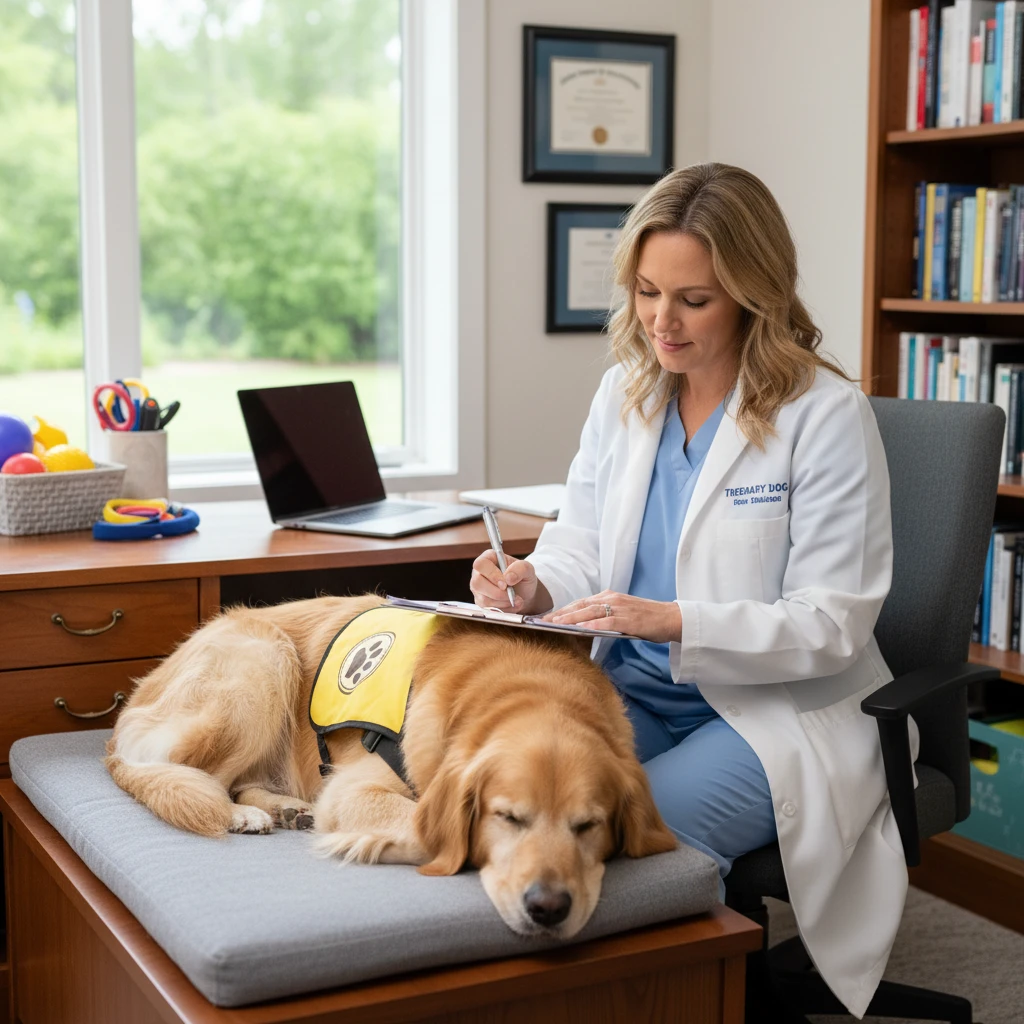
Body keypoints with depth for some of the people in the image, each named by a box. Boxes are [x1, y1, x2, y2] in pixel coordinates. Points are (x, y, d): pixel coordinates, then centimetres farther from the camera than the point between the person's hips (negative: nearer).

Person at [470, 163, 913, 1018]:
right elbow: (581, 547, 9)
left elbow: (830, 625, -14)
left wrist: (674, 623, -28)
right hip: (633, 690, 5)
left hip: (780, 709, -5)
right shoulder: (624, 392, 6)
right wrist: (534, 585, -16)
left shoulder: (826, 414, -12)